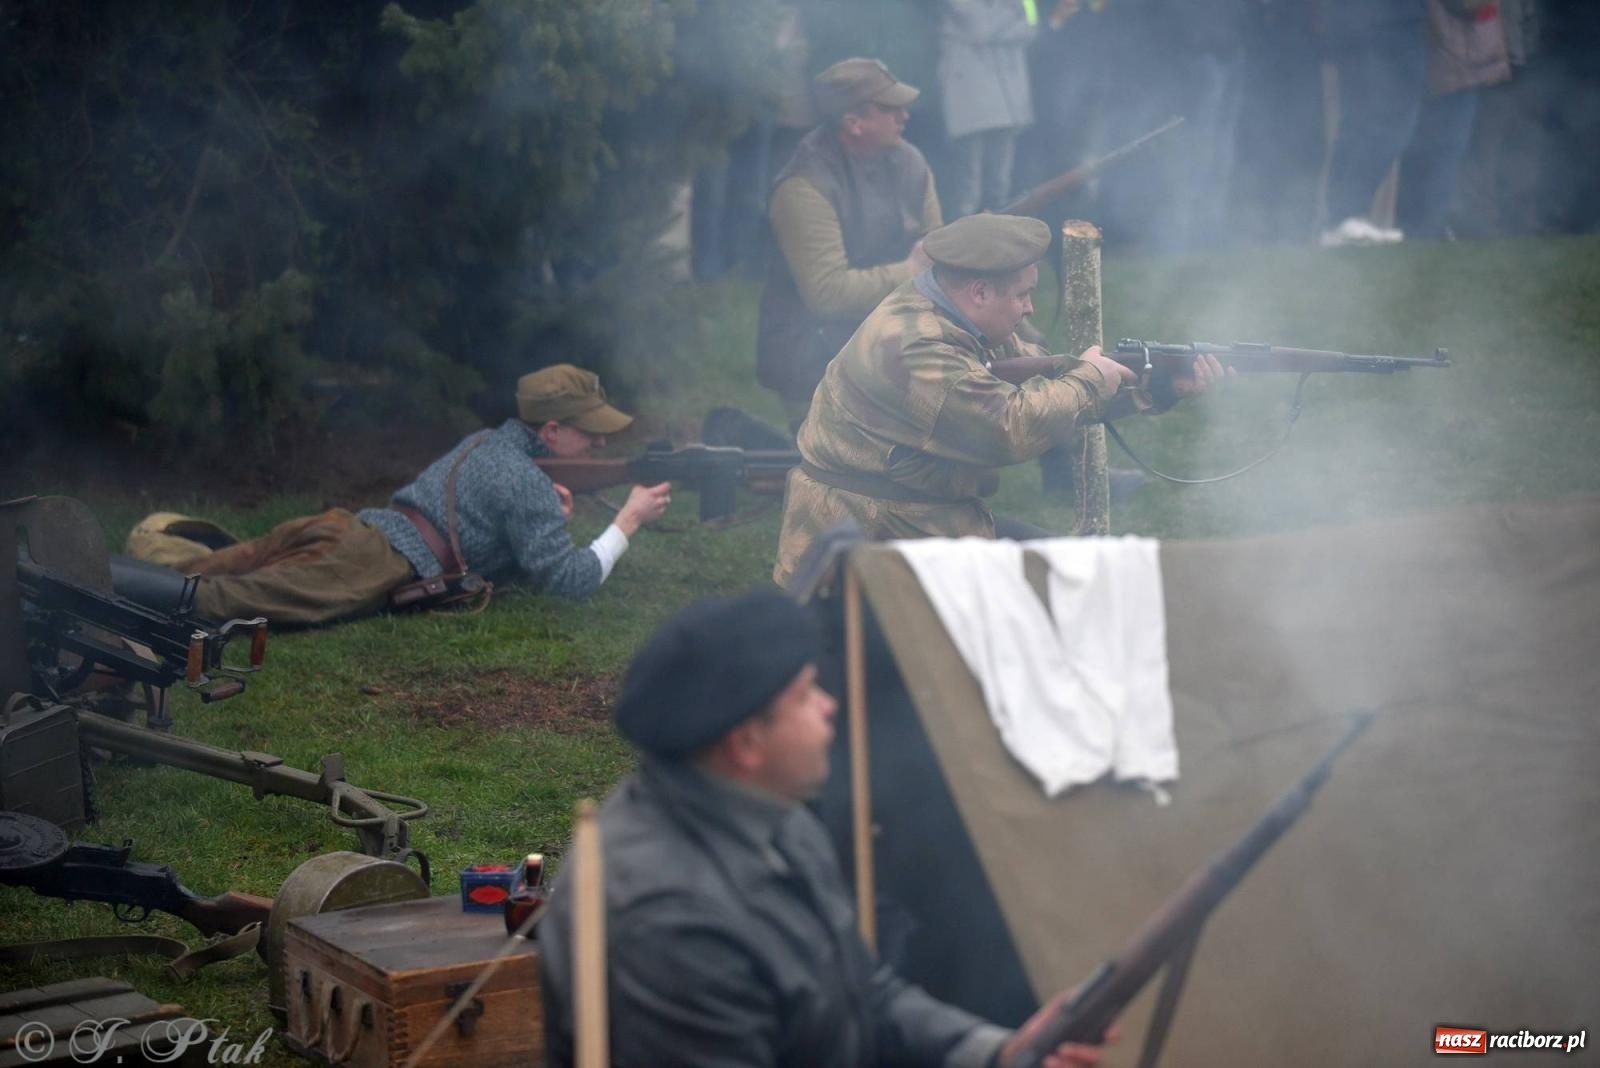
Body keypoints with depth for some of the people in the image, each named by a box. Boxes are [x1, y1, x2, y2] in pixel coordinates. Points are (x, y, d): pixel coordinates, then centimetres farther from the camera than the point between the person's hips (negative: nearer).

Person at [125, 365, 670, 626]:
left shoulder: (487, 443, 27)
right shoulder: (528, 486, 0)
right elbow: (572, 579, -3)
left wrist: (547, 509, 22)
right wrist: (629, 520, 9)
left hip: (350, 528, 9)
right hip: (383, 564, -9)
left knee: (223, 565, 0)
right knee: (227, 596, -24)